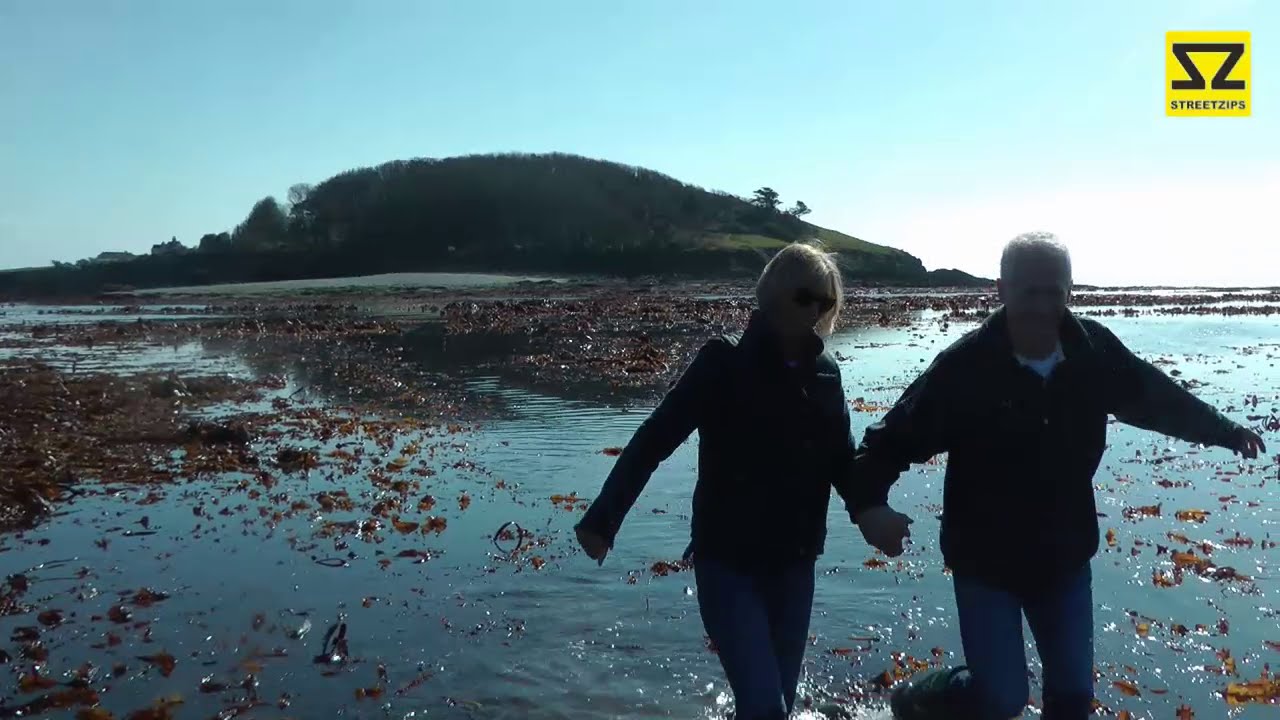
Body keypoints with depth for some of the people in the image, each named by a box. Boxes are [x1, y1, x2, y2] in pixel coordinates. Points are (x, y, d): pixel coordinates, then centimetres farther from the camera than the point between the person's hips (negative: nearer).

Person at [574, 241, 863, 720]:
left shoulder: (824, 374, 3)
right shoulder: (725, 362, -12)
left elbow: (842, 459, 9)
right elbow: (653, 440, -14)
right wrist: (603, 519, -18)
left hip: (793, 565, 5)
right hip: (728, 563, -5)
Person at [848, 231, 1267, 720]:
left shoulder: (1095, 351, -8)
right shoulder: (966, 366, -22)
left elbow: (1157, 398, 12)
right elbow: (895, 435, -21)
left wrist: (1225, 431, 26)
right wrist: (868, 503, -38)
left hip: (1064, 556, 5)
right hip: (986, 558, -4)